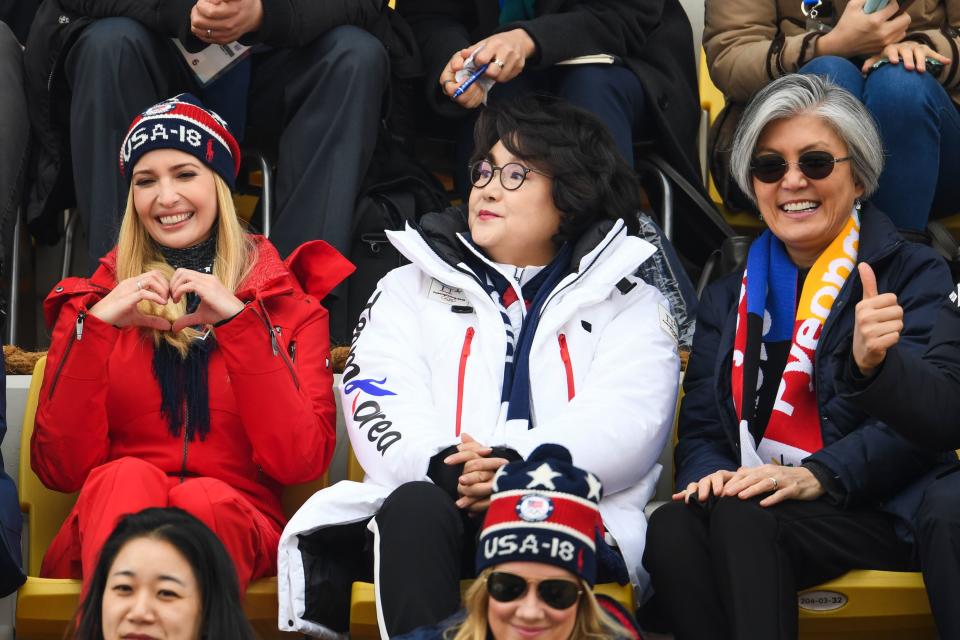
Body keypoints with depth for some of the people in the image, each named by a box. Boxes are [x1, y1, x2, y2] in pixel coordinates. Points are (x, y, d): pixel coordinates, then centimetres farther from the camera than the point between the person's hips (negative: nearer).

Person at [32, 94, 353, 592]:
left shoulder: (286, 301, 11)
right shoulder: (94, 301, 15)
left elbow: (300, 462, -4)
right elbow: (60, 469, 3)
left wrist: (238, 320, -10)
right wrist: (94, 327, -7)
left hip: (234, 531, -1)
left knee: (207, 499, -34)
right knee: (126, 479, -33)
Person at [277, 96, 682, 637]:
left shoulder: (633, 306, 20)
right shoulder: (410, 289, 25)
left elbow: (623, 422, 0)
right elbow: (381, 408, 7)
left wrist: (523, 465, -20)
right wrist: (439, 463, -17)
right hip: (433, 505, 2)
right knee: (415, 504, -34)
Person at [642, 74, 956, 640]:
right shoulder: (728, 298, 24)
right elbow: (701, 427, 16)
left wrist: (817, 475, -23)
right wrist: (710, 475, -10)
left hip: (877, 511, -4)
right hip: (749, 502, 4)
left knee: (740, 518, -35)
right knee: (670, 529, -31)